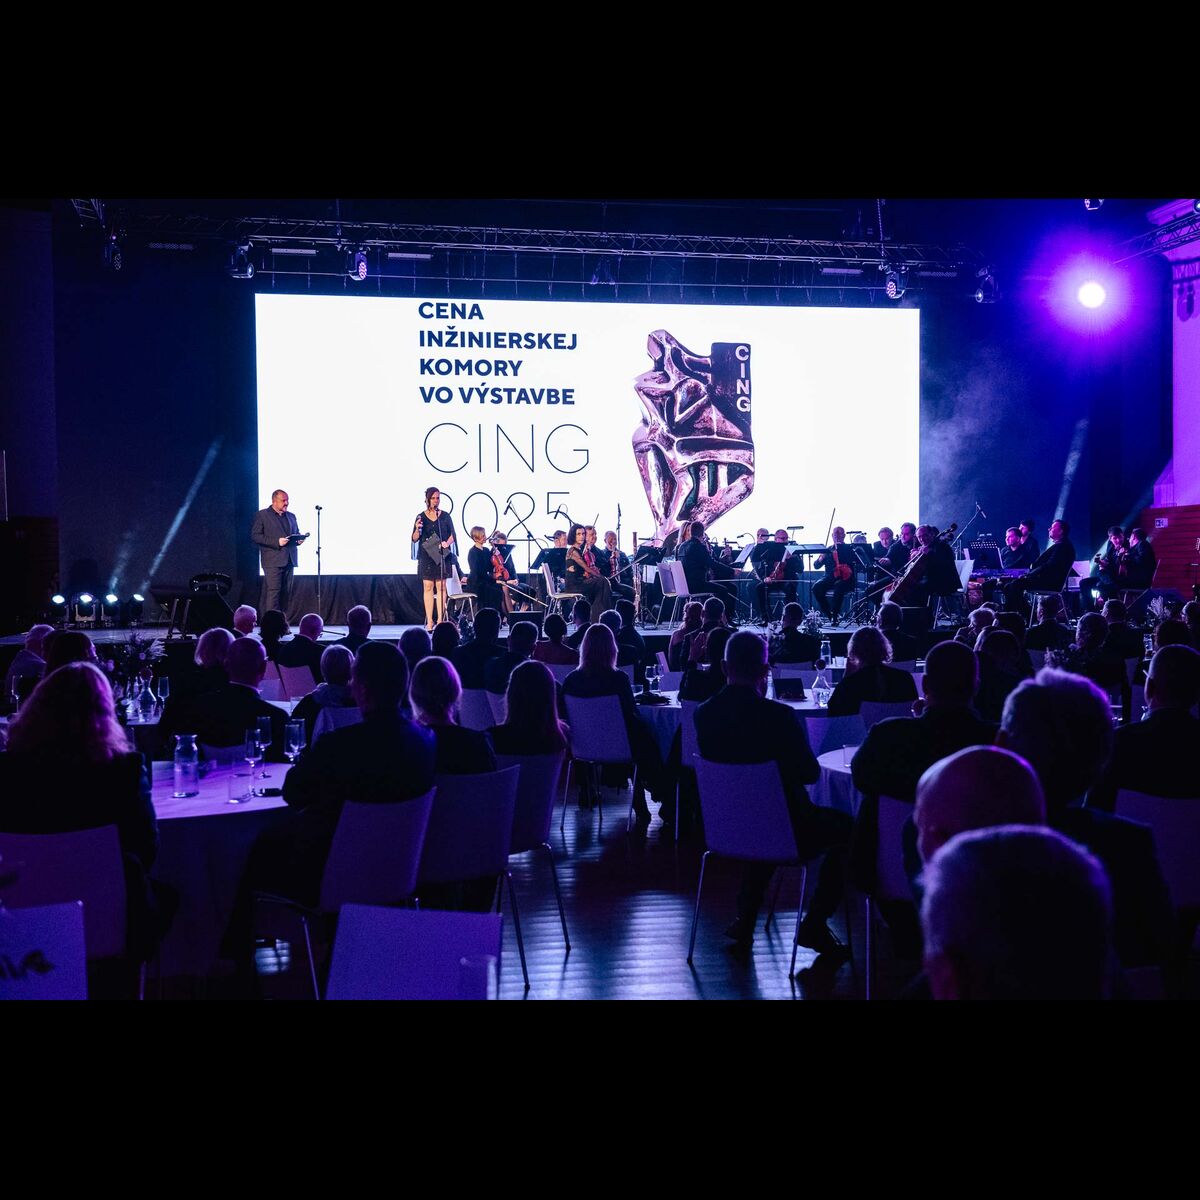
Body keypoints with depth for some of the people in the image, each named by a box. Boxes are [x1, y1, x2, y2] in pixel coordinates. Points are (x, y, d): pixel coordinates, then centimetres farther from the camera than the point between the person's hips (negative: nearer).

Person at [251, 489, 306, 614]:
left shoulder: (291, 516, 19)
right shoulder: (262, 515, 0)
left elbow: (296, 533, 29)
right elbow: (255, 536, -8)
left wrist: (299, 539, 3)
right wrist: (277, 542, -17)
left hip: (289, 560, 6)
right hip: (273, 560, -6)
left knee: (286, 592, 5)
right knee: (273, 591, -12)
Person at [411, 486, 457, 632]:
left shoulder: (445, 516, 6)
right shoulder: (421, 517, 4)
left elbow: (452, 535, 8)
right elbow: (415, 539, 4)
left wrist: (447, 543, -12)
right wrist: (417, 529, -16)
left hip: (442, 555, 0)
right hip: (426, 556, 0)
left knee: (441, 586, -2)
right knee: (428, 587, -2)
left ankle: (440, 620, 0)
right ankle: (429, 622, -1)